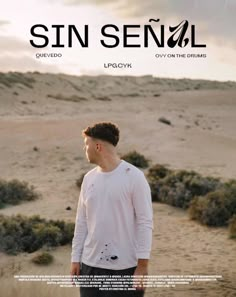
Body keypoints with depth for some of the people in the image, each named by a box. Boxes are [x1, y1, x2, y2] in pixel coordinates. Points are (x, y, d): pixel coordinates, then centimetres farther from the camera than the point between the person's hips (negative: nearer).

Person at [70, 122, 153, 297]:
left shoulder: (134, 176, -8)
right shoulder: (89, 178, 9)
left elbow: (145, 223, -10)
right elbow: (82, 222, 13)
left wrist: (142, 265, -13)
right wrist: (75, 259, 9)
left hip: (124, 267, -5)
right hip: (90, 265, 5)